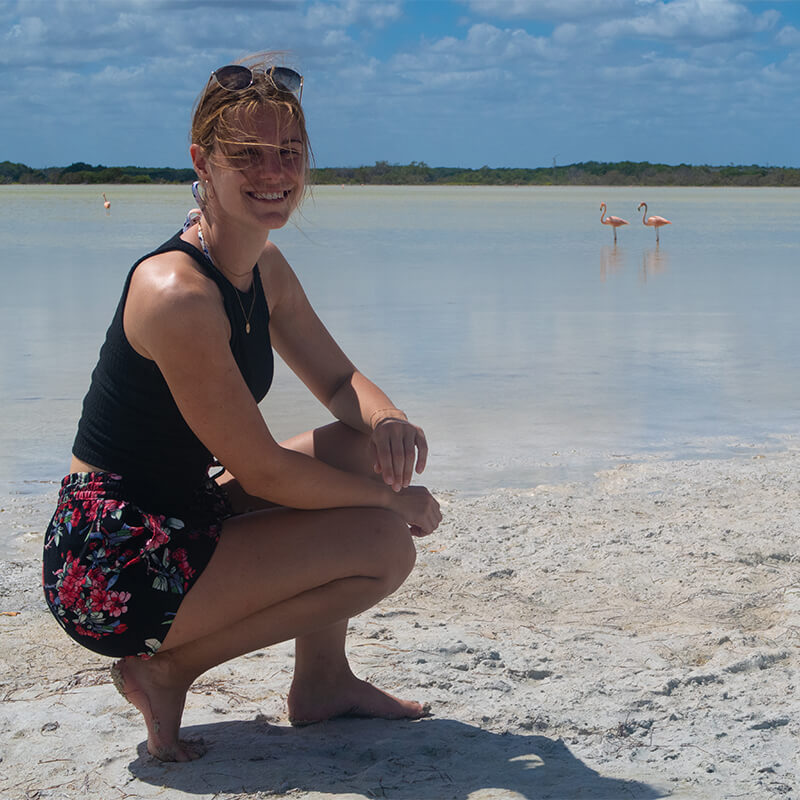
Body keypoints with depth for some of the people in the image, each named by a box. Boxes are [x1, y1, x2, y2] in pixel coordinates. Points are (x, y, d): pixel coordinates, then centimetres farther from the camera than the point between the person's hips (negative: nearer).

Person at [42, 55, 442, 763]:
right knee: (384, 545, -12)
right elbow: (263, 471, -21)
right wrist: (396, 500, -9)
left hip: (180, 516, 9)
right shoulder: (178, 293, -23)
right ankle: (167, 670, -2)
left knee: (365, 445, 9)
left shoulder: (267, 270, 6)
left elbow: (340, 380, 15)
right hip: (112, 572, -9)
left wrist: (388, 424, -9)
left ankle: (322, 678, 15)